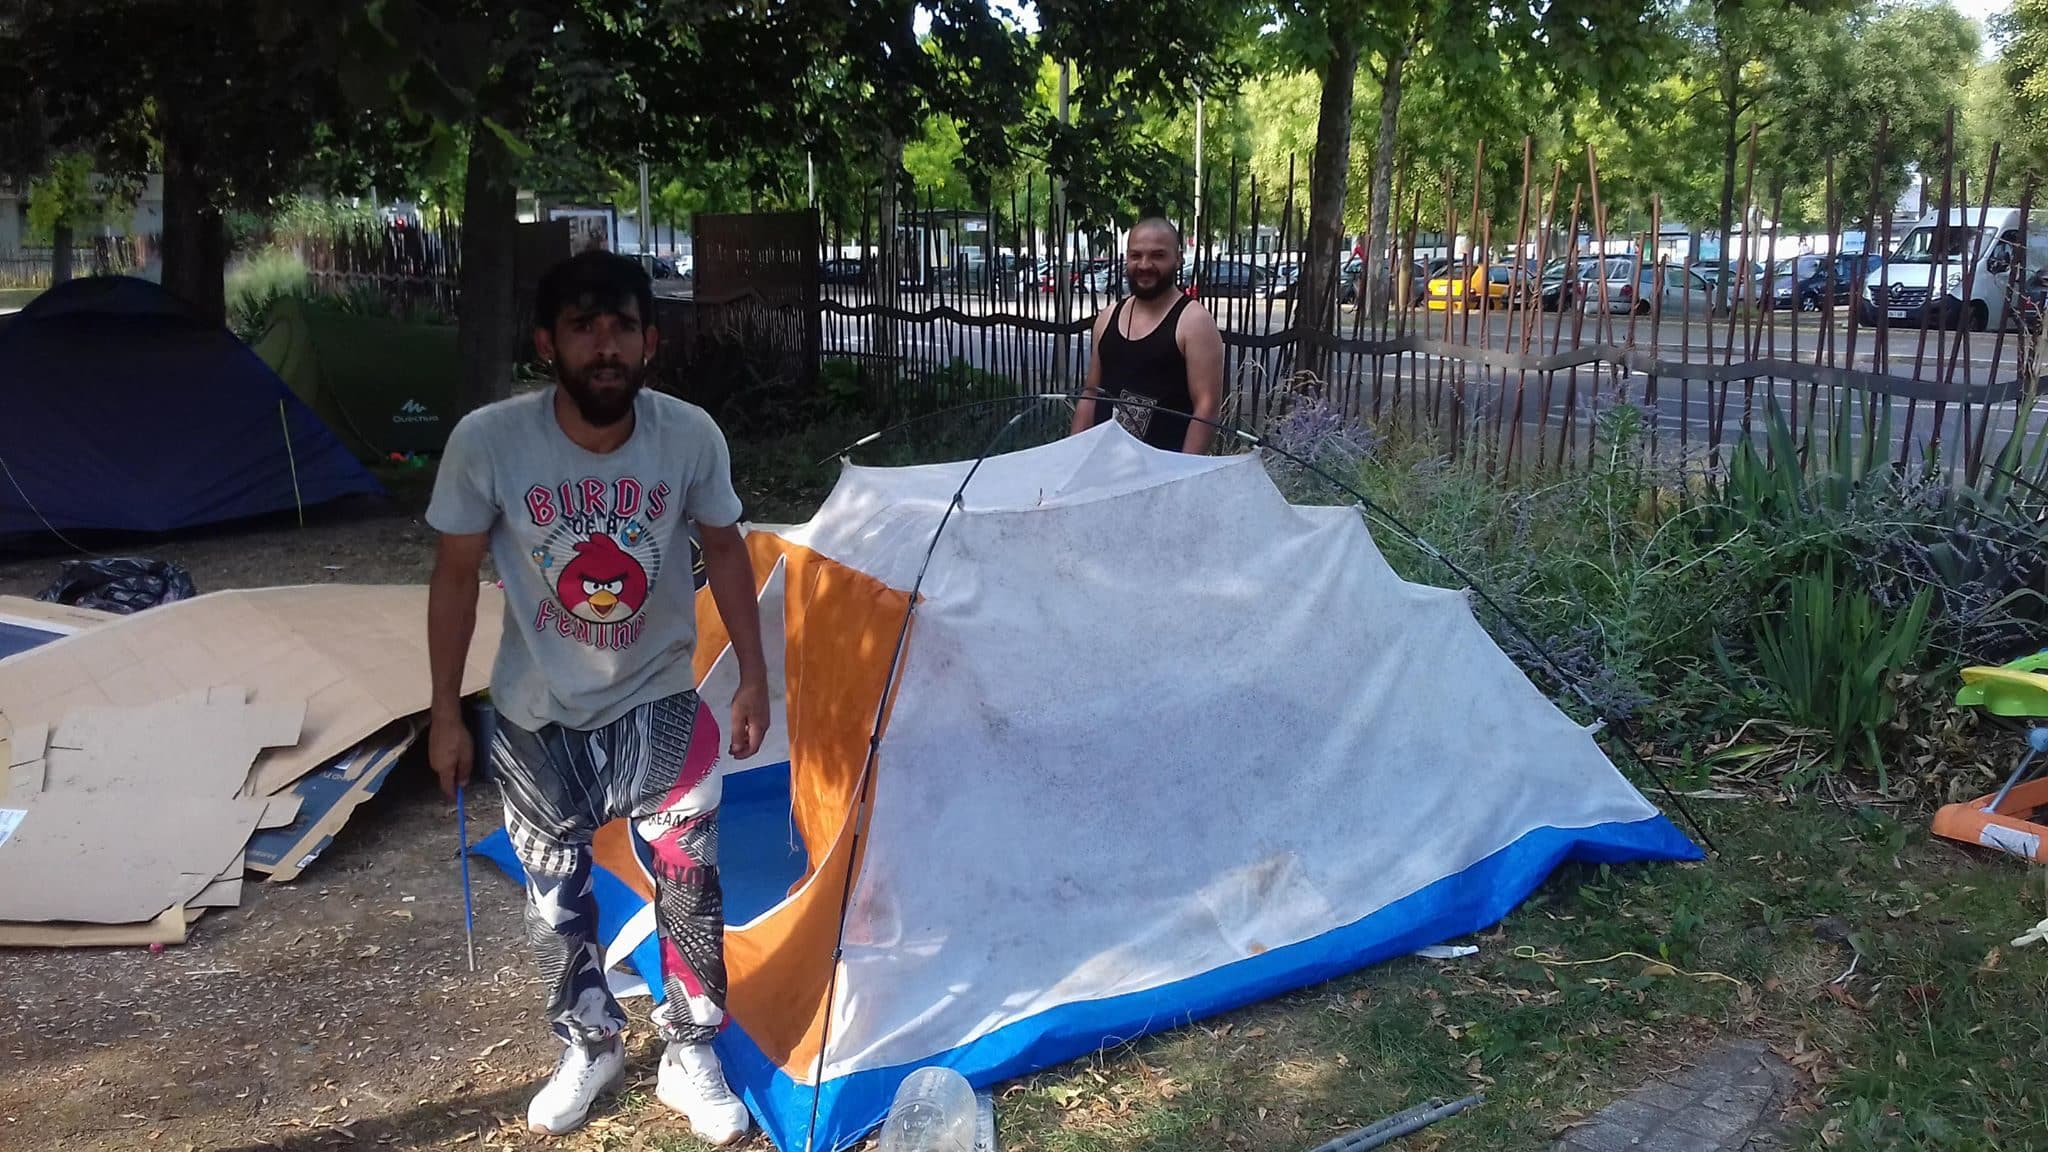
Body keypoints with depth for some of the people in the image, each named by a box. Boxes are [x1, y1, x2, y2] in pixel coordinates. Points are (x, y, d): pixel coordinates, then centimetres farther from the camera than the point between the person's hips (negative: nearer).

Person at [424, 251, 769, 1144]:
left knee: (689, 882, 1)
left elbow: (724, 552, -1)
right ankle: (590, 1050, 37)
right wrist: (446, 713, -4)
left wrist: (753, 677, 1)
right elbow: (455, 578, -8)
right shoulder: (488, 441, -22)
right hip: (538, 715, 0)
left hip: (657, 703, 0)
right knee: (556, 896, 13)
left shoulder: (690, 436, -18)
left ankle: (691, 1059, 24)